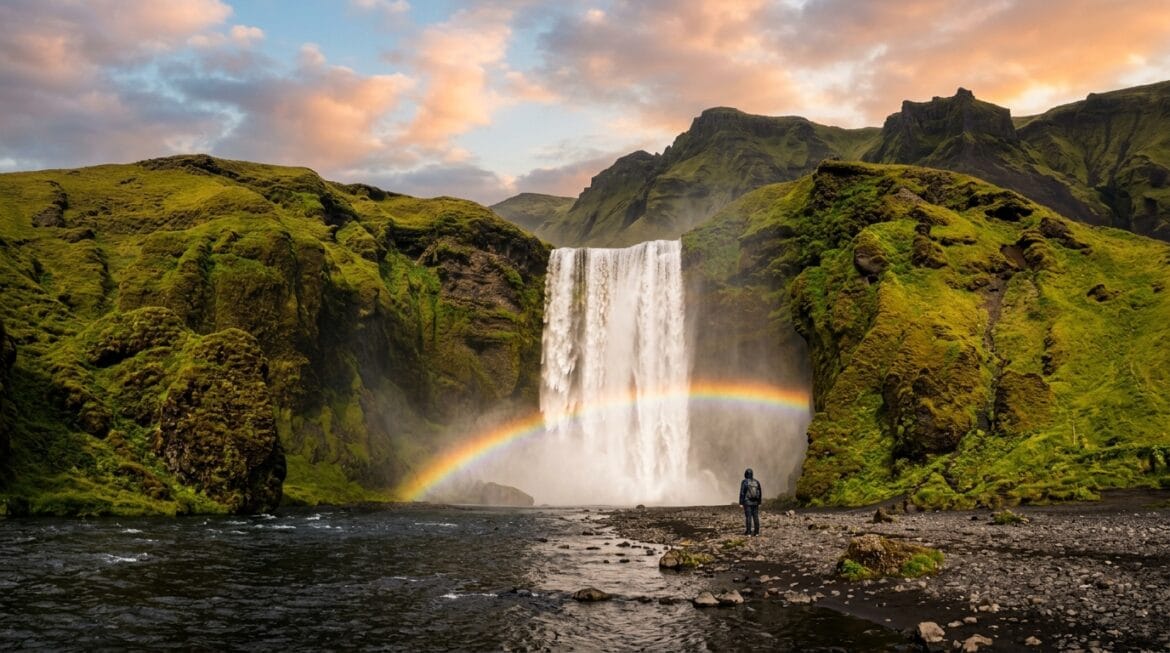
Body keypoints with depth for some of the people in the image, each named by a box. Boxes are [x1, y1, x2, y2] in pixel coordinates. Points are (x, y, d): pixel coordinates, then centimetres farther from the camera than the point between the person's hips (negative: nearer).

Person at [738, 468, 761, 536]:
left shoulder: (744, 482, -9)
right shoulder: (756, 482, 5)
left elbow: (742, 493, -12)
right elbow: (760, 493, 8)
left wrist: (741, 503, -8)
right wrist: (759, 503, 15)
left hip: (747, 502, -4)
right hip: (755, 502, 4)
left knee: (748, 517, -2)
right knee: (755, 517, 6)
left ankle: (748, 532, -2)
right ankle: (756, 532, 5)